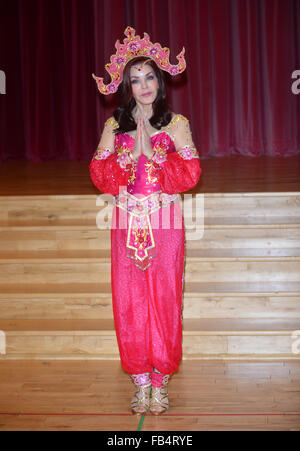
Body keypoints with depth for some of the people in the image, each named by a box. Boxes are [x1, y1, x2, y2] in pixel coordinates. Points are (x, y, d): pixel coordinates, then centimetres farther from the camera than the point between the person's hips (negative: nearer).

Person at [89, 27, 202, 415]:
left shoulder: (176, 124, 4)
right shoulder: (114, 126, 9)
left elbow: (190, 174, -4)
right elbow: (99, 175, 2)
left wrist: (153, 153, -13)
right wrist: (130, 153, -12)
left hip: (165, 223, -1)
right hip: (127, 223, 2)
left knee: (164, 299, -1)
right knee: (129, 301, 1)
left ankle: (160, 382, 12)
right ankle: (140, 381, 14)